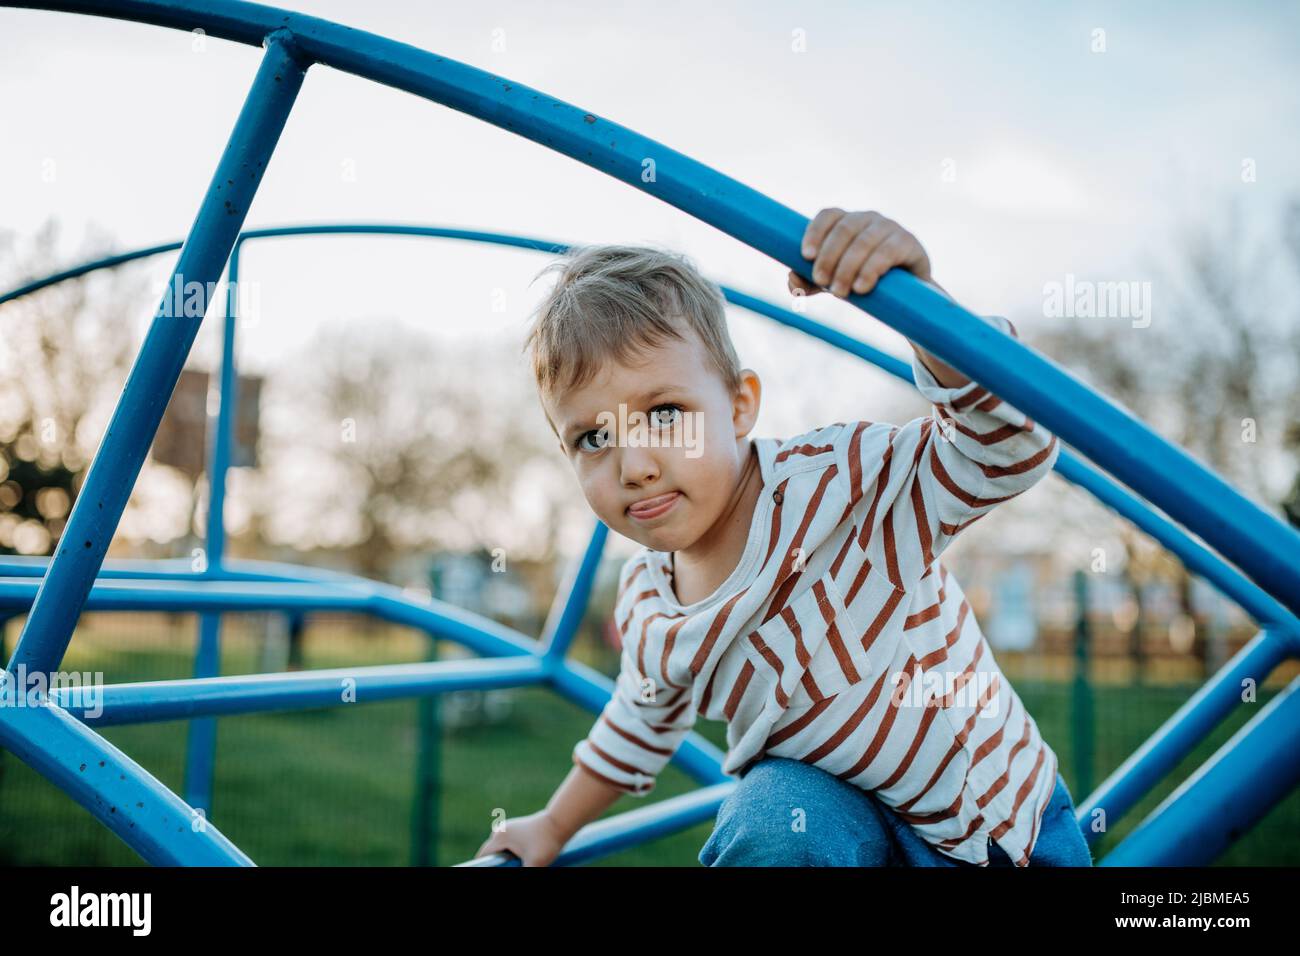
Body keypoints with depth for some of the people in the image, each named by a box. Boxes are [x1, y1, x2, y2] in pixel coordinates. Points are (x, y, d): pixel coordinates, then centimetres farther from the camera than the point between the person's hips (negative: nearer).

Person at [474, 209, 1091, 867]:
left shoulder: (840, 486, -23)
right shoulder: (645, 614, -7)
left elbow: (1007, 451, -33)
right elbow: (643, 722, 13)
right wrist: (554, 826, 26)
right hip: (847, 821, 2)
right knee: (774, 813, -29)